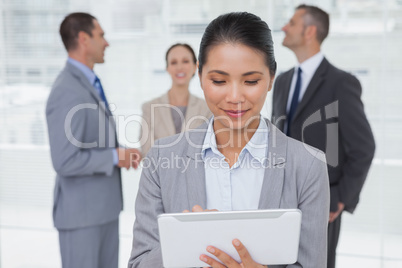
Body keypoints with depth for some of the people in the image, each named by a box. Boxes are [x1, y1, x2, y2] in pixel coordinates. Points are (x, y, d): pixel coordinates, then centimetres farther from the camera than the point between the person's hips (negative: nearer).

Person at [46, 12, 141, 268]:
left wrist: (122, 152, 3)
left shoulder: (90, 83, 10)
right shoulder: (67, 92, -21)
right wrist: (114, 157, -16)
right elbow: (65, 161, -26)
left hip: (104, 205, 9)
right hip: (81, 212, -9)